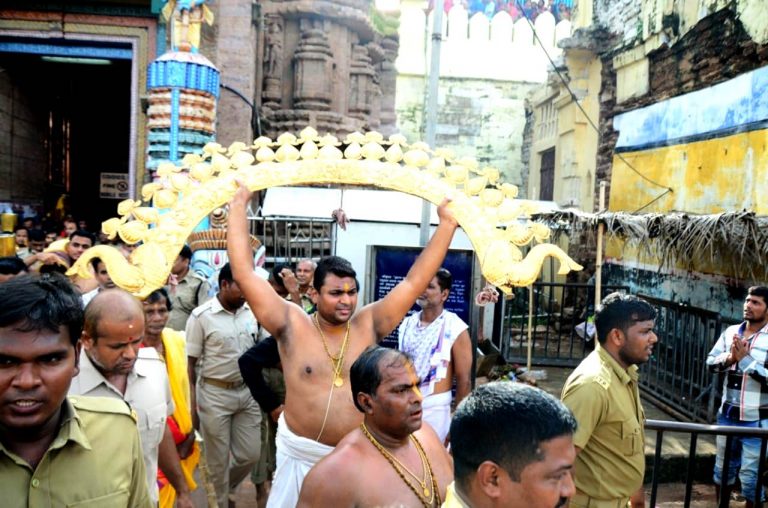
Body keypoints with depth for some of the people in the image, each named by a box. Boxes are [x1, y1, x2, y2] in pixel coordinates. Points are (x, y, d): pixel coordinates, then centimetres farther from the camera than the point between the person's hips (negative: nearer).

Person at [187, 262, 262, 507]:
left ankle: (226, 488, 39)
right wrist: (192, 405, -10)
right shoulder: (201, 316, -12)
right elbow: (190, 363, -8)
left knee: (250, 455, 12)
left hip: (247, 392, 5)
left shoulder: (251, 312, 2)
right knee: (218, 460, 8)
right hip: (214, 395, -4)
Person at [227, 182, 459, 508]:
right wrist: (238, 206, -12)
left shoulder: (369, 324, -2)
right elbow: (244, 274, -12)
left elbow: (415, 281, -3)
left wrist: (447, 224, -5)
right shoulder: (292, 324, -8)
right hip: (301, 456, -1)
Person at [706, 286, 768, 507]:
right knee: (723, 468, 22)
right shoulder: (731, 332, 3)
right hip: (727, 415, 5)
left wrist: (745, 358, -21)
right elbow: (710, 362, 4)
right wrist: (729, 357, -14)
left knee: (750, 475, 7)